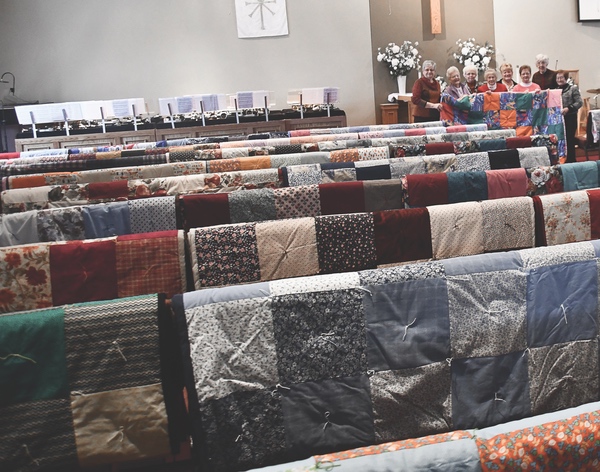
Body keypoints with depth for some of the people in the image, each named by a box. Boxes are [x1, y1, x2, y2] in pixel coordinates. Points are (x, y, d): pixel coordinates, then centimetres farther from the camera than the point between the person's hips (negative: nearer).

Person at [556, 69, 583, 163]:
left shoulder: (573, 88, -2)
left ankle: (571, 161, 5)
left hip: (570, 118, -5)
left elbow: (579, 102, -9)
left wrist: (568, 108, -20)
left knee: (569, 141, -3)